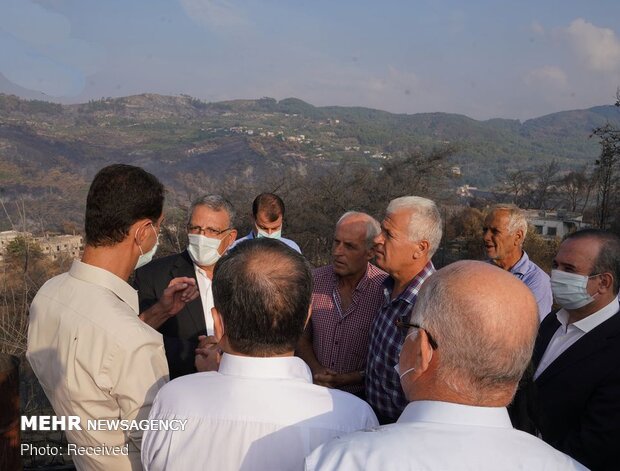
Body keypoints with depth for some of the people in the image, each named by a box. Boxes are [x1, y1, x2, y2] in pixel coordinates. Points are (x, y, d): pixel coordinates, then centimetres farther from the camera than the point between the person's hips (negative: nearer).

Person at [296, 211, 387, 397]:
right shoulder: (316, 279, 0)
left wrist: (345, 379, -12)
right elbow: (302, 338, 10)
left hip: (361, 396, -2)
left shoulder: (386, 290, -12)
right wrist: (316, 370, -7)